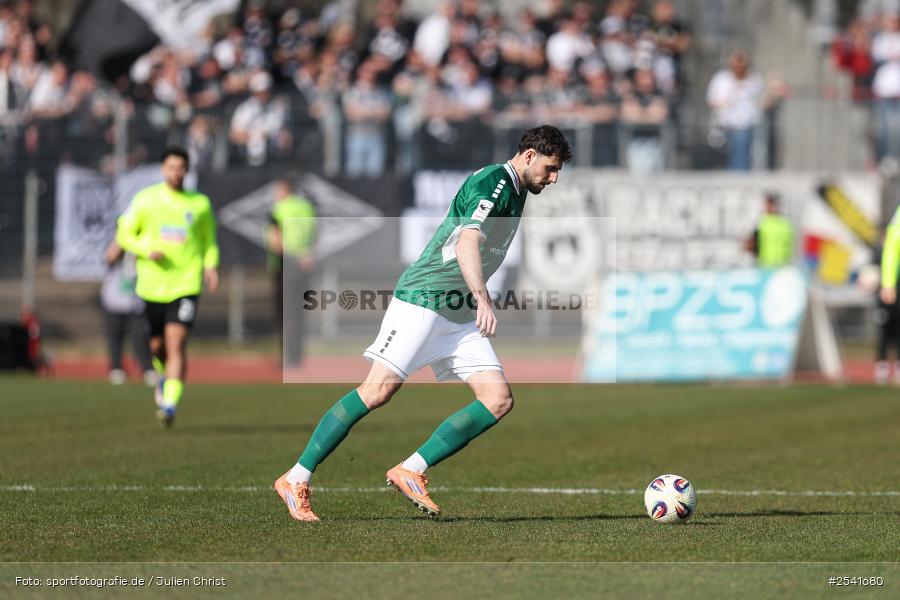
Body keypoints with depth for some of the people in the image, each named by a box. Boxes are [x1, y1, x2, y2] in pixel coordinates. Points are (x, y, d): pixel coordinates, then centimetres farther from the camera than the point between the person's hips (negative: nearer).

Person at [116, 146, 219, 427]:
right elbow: (124, 235, 6)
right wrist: (147, 251, -12)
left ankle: (170, 405, -20)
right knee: (157, 346, 13)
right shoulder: (146, 199, 2)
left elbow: (209, 241, 16)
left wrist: (210, 266, -4)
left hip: (185, 285, -2)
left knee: (176, 345, -16)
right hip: (152, 285, 2)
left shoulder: (200, 204, 5)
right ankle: (164, 376, 47)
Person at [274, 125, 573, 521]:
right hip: (423, 299, -9)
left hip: (461, 316, 9)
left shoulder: (515, 191, 17)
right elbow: (466, 244, -29)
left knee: (499, 400, -6)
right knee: (379, 390, -15)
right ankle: (296, 480, -8)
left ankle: (410, 472, -6)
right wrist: (482, 299, -41)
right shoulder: (493, 183, -13)